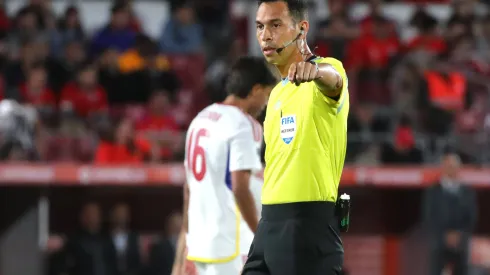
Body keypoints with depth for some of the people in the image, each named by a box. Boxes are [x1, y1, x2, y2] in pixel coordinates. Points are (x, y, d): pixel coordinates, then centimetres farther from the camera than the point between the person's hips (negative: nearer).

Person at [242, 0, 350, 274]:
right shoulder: (278, 92, 20)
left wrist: (315, 71, -57)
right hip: (270, 222, 9)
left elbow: (331, 77, -33)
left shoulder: (327, 71, -7)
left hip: (308, 222, -9)